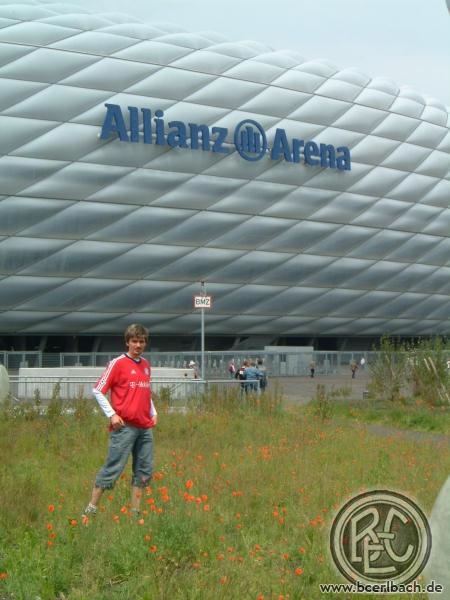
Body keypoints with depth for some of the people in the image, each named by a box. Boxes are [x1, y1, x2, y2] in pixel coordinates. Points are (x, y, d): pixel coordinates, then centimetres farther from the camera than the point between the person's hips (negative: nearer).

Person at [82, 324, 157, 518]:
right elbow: (98, 391, -6)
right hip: (124, 426, -7)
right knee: (113, 468, -6)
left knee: (144, 471, 7)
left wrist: (153, 412, 15)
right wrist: (112, 415, -12)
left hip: (145, 427, 7)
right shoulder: (118, 363, -5)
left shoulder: (146, 365, 14)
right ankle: (90, 509, 3)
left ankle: (135, 512, 16)